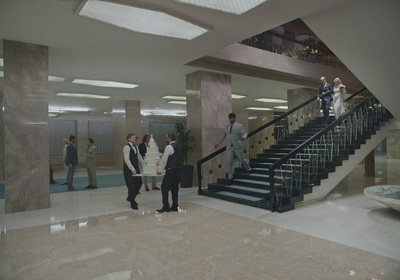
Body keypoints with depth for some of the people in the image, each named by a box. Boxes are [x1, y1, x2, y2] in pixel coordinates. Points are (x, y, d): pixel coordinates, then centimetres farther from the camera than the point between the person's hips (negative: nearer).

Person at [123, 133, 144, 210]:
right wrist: (132, 169, -25)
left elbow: (139, 157, 19)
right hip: (129, 170, -8)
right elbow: (126, 159, -21)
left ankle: (130, 198, 32)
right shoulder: (127, 147, -14)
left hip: (136, 169, 8)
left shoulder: (135, 147, 13)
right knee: (131, 186, -1)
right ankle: (132, 203, 12)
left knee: (139, 183, 10)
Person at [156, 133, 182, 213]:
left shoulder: (169, 147, -14)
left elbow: (164, 159, -14)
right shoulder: (177, 145, 13)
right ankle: (175, 207, 17)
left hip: (171, 171, -9)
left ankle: (165, 207, 1)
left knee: (164, 188, -1)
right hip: (178, 169, 9)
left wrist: (160, 170, -4)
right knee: (175, 188, 13)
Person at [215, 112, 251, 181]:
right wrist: (218, 143, 19)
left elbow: (244, 133, -8)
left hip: (237, 147, -3)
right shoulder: (227, 126, 11)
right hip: (229, 147, 3)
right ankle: (230, 177, 6)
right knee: (229, 162, -2)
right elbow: (223, 136, 20)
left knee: (242, 160, 10)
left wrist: (243, 137, -32)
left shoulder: (239, 126, -2)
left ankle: (248, 169, 36)